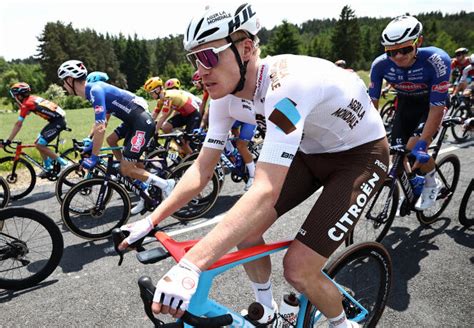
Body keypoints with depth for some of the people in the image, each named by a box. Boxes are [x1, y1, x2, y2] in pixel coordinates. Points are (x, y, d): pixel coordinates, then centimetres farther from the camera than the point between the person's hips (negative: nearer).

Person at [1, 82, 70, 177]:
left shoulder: (26, 104, -9)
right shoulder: (32, 98, 16)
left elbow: (18, 125, -10)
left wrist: (7, 141, -6)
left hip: (57, 121, -9)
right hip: (59, 119, 9)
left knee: (39, 145, -8)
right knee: (38, 142, 16)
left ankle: (64, 163, -5)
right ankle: (48, 167, 22)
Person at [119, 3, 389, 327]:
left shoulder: (285, 83, -36)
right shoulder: (227, 92, -11)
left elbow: (265, 192, -43)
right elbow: (202, 168, -6)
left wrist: (189, 267, -48)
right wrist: (150, 221, -12)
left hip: (361, 153, -6)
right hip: (311, 151, 7)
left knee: (298, 268, -14)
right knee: (244, 230, -3)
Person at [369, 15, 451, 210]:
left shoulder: (437, 61, -35)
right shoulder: (380, 64, -26)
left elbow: (437, 107, -33)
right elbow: (372, 102, -17)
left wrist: (422, 144, -39)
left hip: (431, 105, -3)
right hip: (405, 104, 4)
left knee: (414, 148, -24)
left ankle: (432, 184, 8)